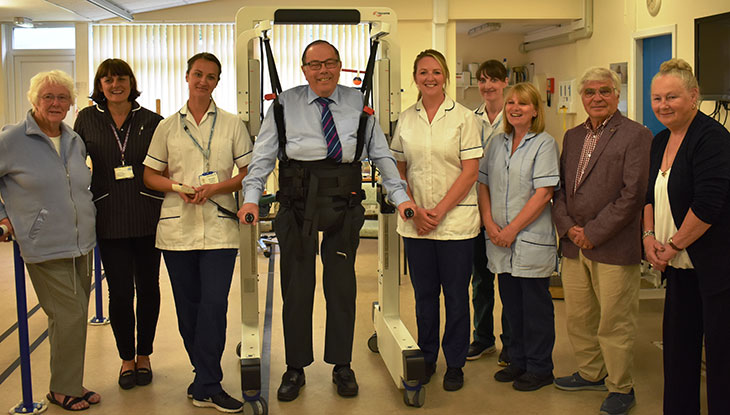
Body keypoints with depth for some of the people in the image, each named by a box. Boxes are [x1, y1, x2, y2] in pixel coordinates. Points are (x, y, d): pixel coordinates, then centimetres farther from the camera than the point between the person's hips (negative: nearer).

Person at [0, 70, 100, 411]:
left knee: (74, 316, 12)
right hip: (45, 247, -6)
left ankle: (70, 383, 25)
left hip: (81, 244, 6)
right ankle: (63, 389, 8)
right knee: (70, 314, -8)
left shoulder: (75, 141, 10)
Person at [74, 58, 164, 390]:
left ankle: (144, 355, 25)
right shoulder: (87, 119, 6)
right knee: (120, 291, 1)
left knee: (148, 287, 8)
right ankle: (126, 358, 19)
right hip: (109, 219, 0)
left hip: (147, 216, 0)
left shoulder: (151, 120, 4)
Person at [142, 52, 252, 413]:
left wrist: (215, 188, -10)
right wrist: (179, 188, -7)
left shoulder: (232, 125, 8)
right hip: (177, 228, 2)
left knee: (214, 305, -9)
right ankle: (207, 379, 20)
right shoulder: (168, 127, 10)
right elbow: (150, 174, 12)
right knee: (187, 307, 6)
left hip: (219, 228, -2)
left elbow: (249, 173, 6)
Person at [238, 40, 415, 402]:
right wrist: (251, 197, -10)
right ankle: (295, 368, 20)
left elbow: (380, 153, 9)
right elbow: (263, 154, 2)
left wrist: (400, 196, 3)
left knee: (342, 284, 8)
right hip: (297, 203, 0)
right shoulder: (285, 104, 4)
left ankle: (342, 366, 23)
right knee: (296, 284, 6)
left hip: (344, 202, 1)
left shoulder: (358, 103, 7)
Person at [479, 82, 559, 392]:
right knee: (511, 303, 12)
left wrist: (512, 229, -15)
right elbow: (484, 184, 12)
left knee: (535, 305, 2)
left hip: (532, 240, -5)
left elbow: (543, 194, -13)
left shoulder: (544, 144, -6)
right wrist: (489, 223, -4)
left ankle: (539, 368, 15)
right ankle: (518, 361, 26)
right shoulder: (497, 143, 12)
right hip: (500, 240, 5)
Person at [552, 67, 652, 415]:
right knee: (578, 317, 15)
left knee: (614, 322, 2)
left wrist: (593, 233, -14)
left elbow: (633, 194, -14)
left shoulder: (636, 135, -7)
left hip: (614, 247, -6)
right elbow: (559, 187, 15)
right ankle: (591, 373, 34)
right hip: (574, 243, 6)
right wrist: (567, 227, -2)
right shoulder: (572, 137, 15)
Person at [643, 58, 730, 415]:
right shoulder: (661, 141, 12)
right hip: (679, 265, 9)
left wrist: (675, 244, -14)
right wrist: (649, 235, 3)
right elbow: (651, 194, 19)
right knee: (678, 345, 14)